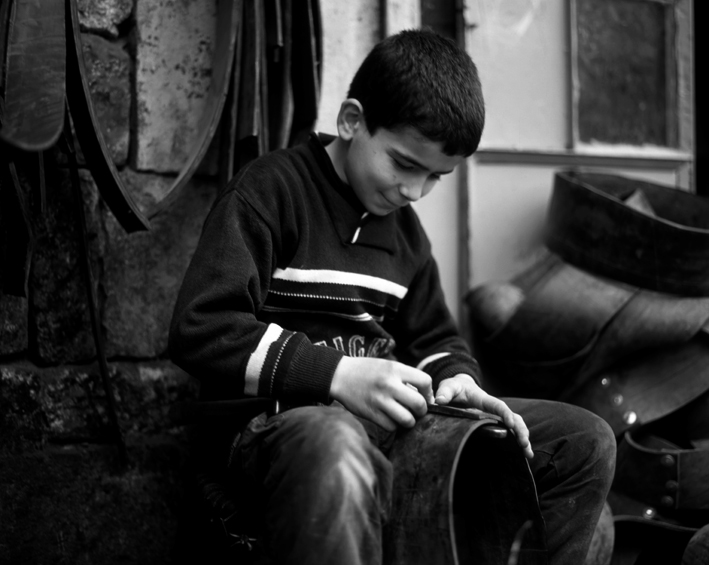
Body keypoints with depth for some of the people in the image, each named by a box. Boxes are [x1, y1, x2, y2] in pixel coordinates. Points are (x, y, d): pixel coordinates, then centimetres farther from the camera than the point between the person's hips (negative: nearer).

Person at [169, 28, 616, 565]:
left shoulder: (403, 225, 18)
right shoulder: (269, 191, -8)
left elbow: (435, 338, 25)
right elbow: (199, 329, -18)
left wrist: (456, 379, -1)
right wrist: (337, 374, -26)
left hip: (387, 418, 8)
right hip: (284, 417, -8)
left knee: (587, 441, 0)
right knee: (336, 453, -46)